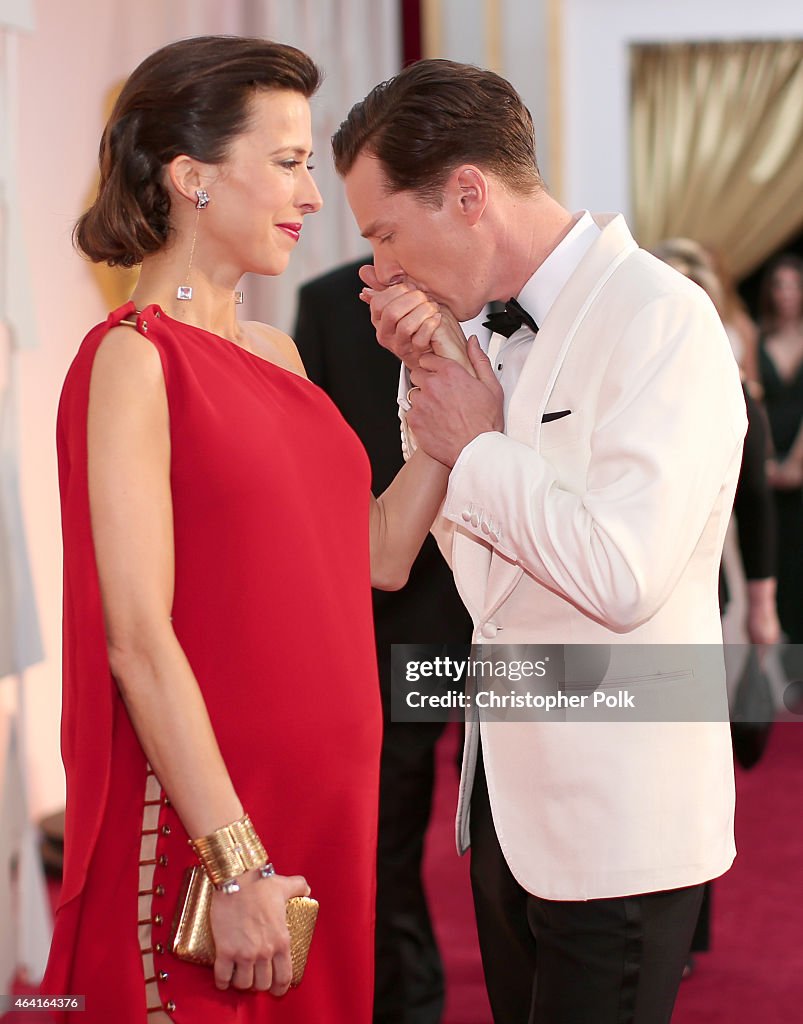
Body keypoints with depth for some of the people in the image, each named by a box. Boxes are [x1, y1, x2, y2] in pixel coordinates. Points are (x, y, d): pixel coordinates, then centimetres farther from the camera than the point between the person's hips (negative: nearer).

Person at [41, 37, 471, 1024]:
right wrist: (236, 866, -21)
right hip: (197, 825, -8)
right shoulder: (133, 358, -13)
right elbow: (138, 639, -19)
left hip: (320, 808, 8)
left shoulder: (273, 352, 11)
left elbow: (380, 554, 11)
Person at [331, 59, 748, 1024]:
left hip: (615, 825, -8)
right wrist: (427, 372, 4)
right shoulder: (513, 332, 9)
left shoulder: (659, 318, -18)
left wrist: (478, 445, -13)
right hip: (510, 797, 8)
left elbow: (623, 574, -27)